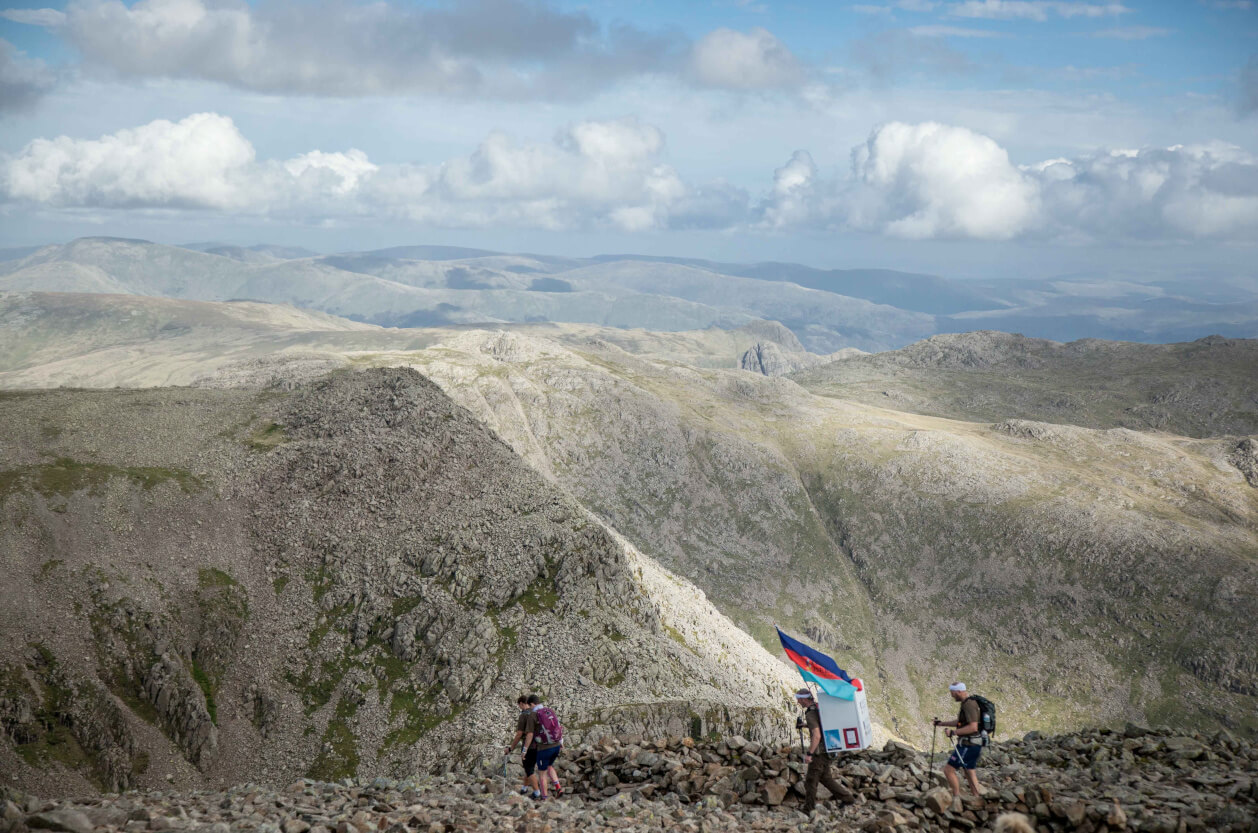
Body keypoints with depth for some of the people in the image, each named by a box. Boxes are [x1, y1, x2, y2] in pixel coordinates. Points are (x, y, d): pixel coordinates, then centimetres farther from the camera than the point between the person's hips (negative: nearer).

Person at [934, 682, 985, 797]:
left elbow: (973, 727, -28)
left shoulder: (969, 705, -19)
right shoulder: (968, 703, 13)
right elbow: (960, 722, 27)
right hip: (973, 745, 10)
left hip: (968, 746, -10)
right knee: (969, 772, 16)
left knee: (948, 769, -6)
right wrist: (942, 723, 23)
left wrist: (953, 732, -24)